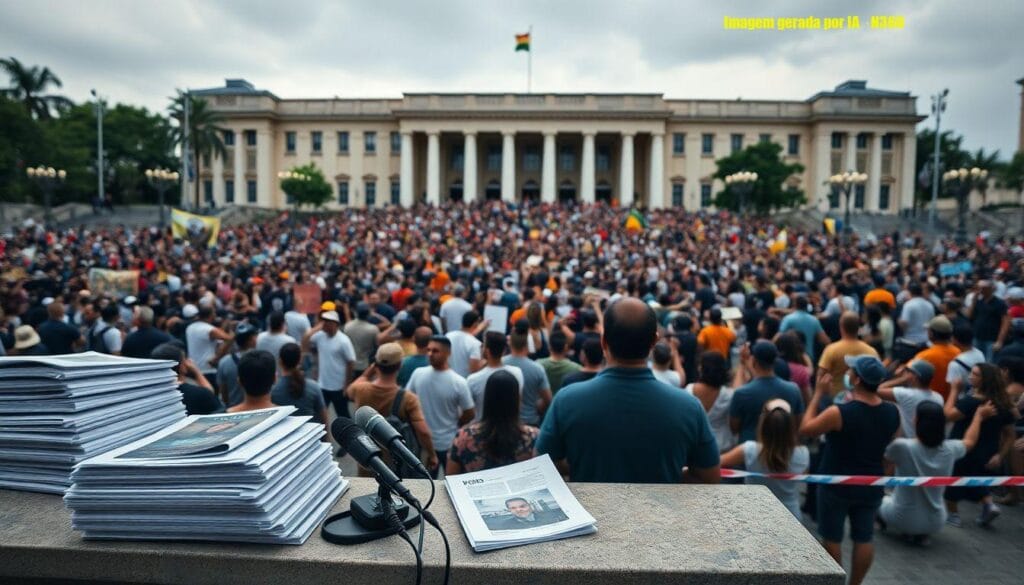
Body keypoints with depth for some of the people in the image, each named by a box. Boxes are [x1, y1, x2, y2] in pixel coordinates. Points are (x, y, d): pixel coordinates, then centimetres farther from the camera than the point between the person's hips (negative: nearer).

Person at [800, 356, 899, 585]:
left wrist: (819, 394, -7)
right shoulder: (893, 413, -7)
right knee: (864, 539, 16)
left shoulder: (839, 413, -25)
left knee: (832, 538, 11)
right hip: (871, 486, 5)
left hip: (837, 486, -5)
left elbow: (805, 429, -10)